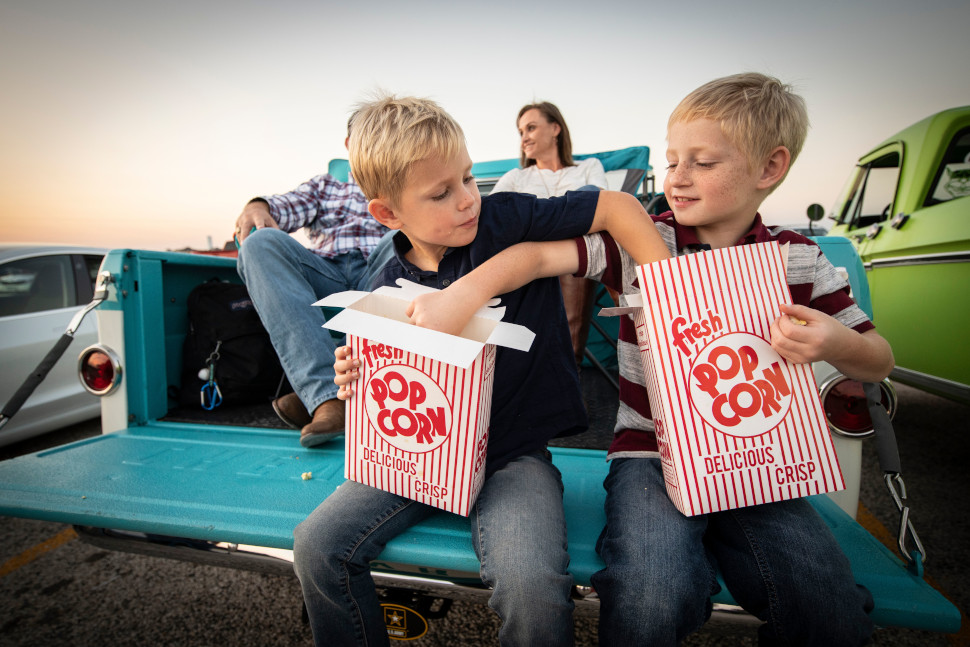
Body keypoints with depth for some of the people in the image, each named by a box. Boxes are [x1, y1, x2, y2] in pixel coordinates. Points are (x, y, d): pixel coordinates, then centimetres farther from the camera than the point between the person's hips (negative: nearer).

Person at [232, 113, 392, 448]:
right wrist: (260, 206, -11)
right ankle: (327, 397, -41)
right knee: (263, 241, -25)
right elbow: (291, 206, 12)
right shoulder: (324, 185, 33)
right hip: (325, 275, 2)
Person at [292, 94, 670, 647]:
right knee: (317, 546, -6)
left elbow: (618, 206, -10)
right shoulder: (389, 290, -1)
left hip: (514, 454, -3)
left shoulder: (505, 221, -9)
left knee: (533, 587, -27)